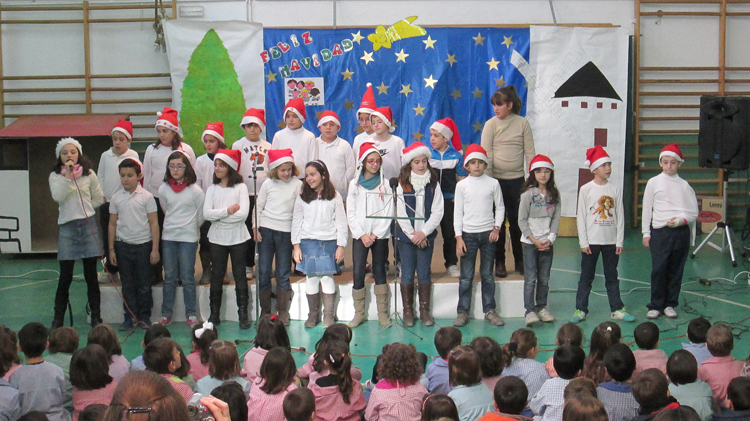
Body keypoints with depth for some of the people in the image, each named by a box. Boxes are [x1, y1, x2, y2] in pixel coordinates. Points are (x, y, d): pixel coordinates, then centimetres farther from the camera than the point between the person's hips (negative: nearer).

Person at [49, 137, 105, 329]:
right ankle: (58, 318, 9)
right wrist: (68, 175, -16)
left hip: (88, 225, 1)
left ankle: (96, 317, 11)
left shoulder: (89, 174, 6)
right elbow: (58, 196, -13)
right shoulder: (55, 176, 4)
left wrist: (84, 209, 9)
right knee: (65, 276, -1)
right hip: (67, 227, -1)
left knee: (91, 274, 5)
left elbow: (99, 198, 15)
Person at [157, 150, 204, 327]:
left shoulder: (195, 190, -6)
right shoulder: (163, 189, 3)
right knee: (169, 277, 8)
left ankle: (191, 314, 8)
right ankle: (166, 314, 13)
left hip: (188, 237, -3)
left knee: (187, 277, -1)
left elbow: (201, 214, 3)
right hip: (168, 236, 3)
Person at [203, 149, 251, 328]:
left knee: (239, 275, 3)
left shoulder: (240, 187, -3)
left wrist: (218, 216, -12)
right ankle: (214, 314, 13)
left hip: (237, 238, -3)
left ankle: (243, 313, 10)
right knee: (216, 276, 7)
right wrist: (228, 210, -16)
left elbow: (243, 213, -16)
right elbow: (206, 213, -7)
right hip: (217, 238, 3)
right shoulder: (212, 189, 6)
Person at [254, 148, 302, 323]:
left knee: (283, 274, 3)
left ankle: (283, 313, 12)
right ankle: (264, 312, 13)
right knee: (263, 273, 3)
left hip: (286, 232, -1)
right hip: (265, 230, 2)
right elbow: (258, 206, 9)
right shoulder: (268, 184, 5)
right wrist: (256, 228, 2)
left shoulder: (297, 185, 0)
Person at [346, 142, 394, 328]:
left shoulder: (385, 184, 5)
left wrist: (376, 234, -10)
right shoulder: (354, 185, 7)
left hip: (380, 235, 0)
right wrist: (362, 234, -7)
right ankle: (359, 313, 2)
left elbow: (388, 212, -1)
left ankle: (383, 312, 9)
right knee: (358, 273, -6)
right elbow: (350, 213, 3)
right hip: (360, 236, 0)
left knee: (379, 272, 3)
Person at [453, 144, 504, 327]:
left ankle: (490, 310, 15)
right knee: (466, 276, 1)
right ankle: (463, 311, 7)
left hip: (488, 234, 1)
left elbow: (500, 207, 9)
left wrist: (497, 227, -4)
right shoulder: (462, 185, 1)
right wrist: (459, 237, -4)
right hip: (468, 234, -1)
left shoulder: (493, 184, 3)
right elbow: (457, 212, 1)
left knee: (487, 274, 7)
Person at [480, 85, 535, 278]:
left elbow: (530, 152, 4)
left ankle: (520, 261, 20)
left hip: (517, 179, 1)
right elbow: (486, 154, -4)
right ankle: (499, 262, 13)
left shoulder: (523, 123, 3)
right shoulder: (491, 124, -1)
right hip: (496, 179, -1)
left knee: (517, 221, 6)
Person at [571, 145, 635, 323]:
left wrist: (619, 241, 1)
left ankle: (617, 309, 17)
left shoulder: (615, 189, 3)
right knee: (586, 277, 4)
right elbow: (581, 217, -3)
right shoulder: (586, 190, -4)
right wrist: (583, 242, -7)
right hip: (591, 241, -2)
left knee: (612, 277, 11)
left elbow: (620, 216, 5)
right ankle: (580, 310, 10)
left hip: (611, 241, 2)